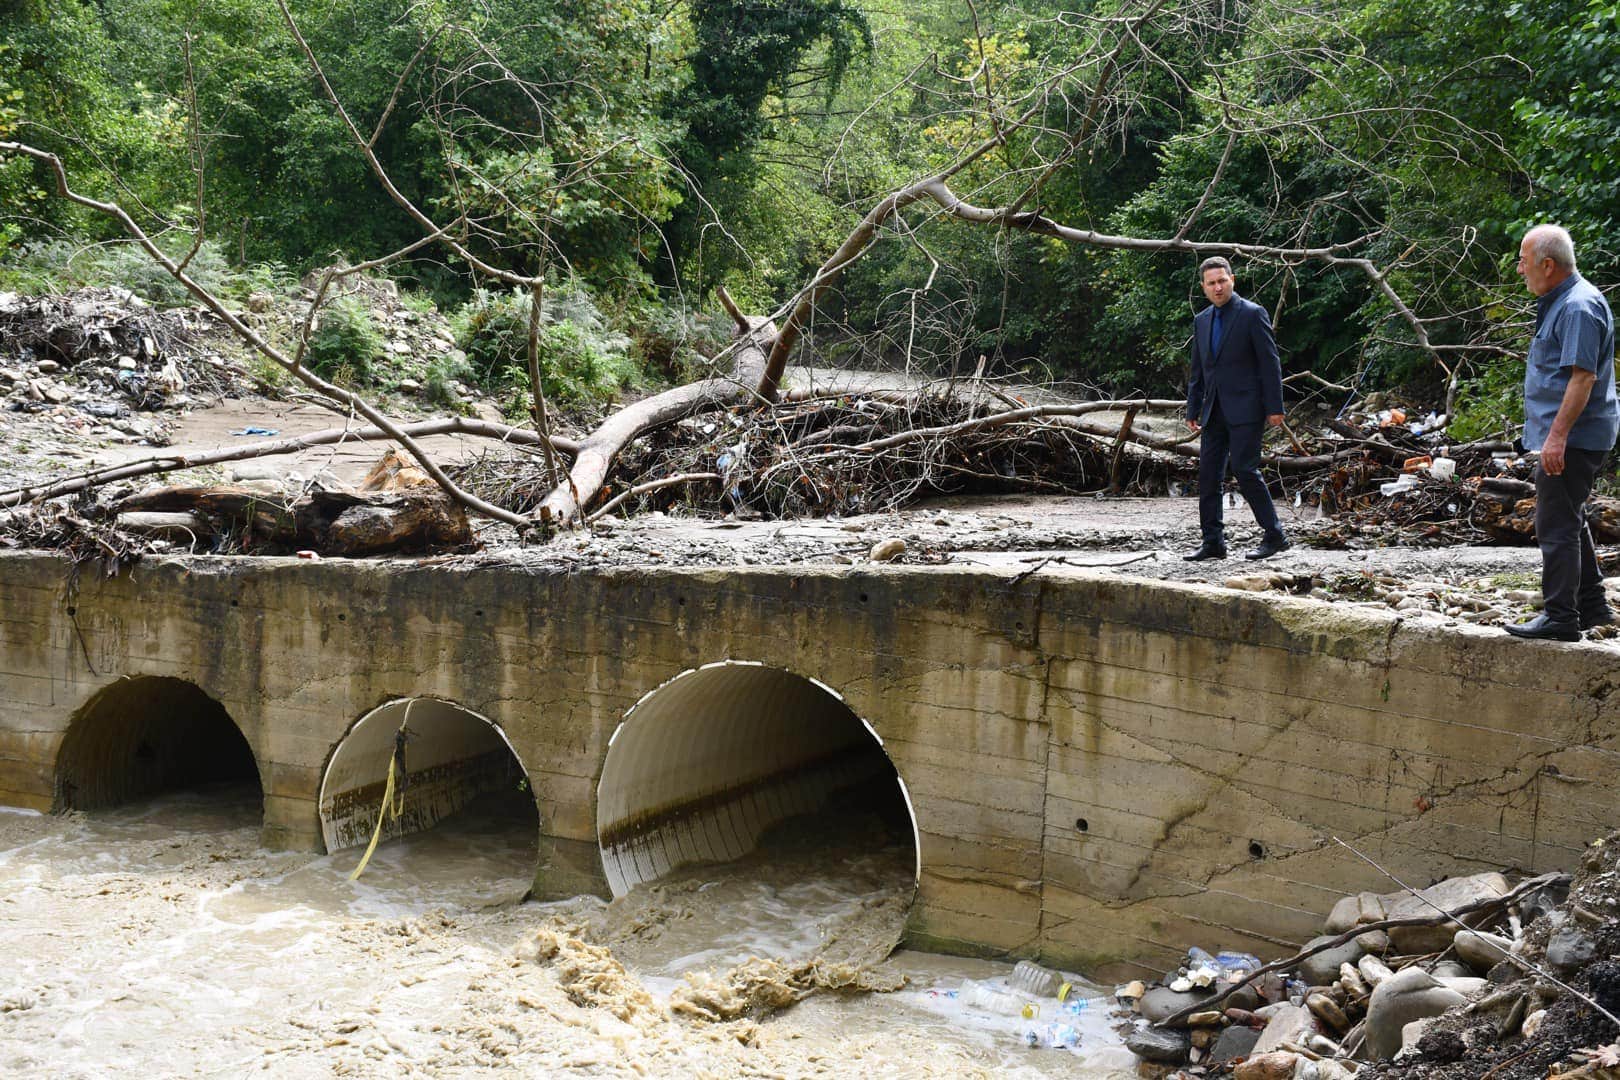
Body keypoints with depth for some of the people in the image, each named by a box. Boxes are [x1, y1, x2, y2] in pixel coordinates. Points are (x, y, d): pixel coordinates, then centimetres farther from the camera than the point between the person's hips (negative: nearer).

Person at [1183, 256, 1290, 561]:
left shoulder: (1252, 314, -5)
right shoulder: (1202, 321, 14)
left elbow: (1270, 362, -7)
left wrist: (1274, 408, -11)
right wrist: (1192, 411, 14)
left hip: (1245, 409, -7)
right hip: (1214, 410, 7)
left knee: (1245, 469, -11)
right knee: (1208, 474, 4)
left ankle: (1274, 536, 0)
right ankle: (1212, 542, 10)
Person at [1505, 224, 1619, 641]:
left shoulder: (1579, 308, -18)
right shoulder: (1560, 302, 16)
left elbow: (1583, 376, -25)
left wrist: (1557, 435, -28)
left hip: (1572, 437, -11)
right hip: (1568, 435, 11)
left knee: (1557, 525, -8)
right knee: (1570, 521, 19)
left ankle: (1560, 617, -5)